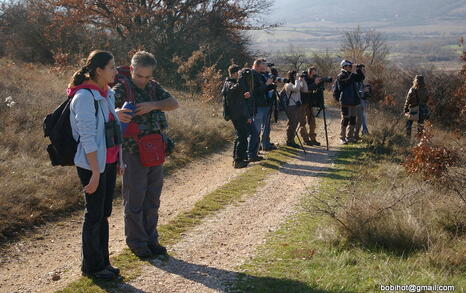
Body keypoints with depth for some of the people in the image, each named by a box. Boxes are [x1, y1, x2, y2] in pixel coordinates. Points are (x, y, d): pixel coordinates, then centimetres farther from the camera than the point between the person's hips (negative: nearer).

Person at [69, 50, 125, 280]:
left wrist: (117, 162, 16)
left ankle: (102, 261, 26)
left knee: (104, 213, 14)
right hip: (92, 164, -8)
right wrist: (95, 172, -19)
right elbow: (87, 138, -19)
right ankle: (91, 266, 16)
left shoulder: (107, 94, 9)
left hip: (109, 162, 8)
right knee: (94, 215, 2)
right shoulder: (84, 97, -17)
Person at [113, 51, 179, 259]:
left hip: (155, 151, 6)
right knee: (134, 200, 3)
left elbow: (173, 103, 3)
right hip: (133, 153, -6)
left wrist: (153, 105, -15)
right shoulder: (121, 89, -8)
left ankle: (151, 239, 27)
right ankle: (136, 242, 16)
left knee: (152, 198, 14)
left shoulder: (153, 87, 10)